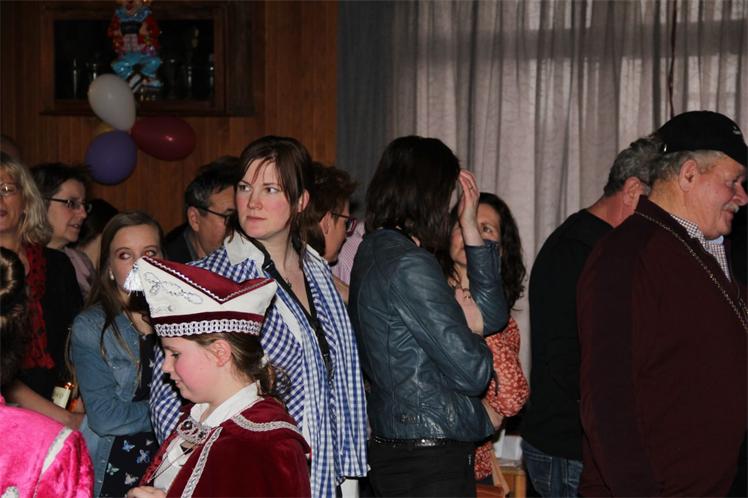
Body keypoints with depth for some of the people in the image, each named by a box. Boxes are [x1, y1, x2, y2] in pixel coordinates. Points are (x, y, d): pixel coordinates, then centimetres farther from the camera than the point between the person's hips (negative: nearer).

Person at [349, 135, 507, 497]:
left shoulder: (375, 251, 12)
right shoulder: (409, 266, -18)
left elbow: (489, 316, 13)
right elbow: (470, 371, -17)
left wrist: (470, 227, 10)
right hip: (430, 462, -10)